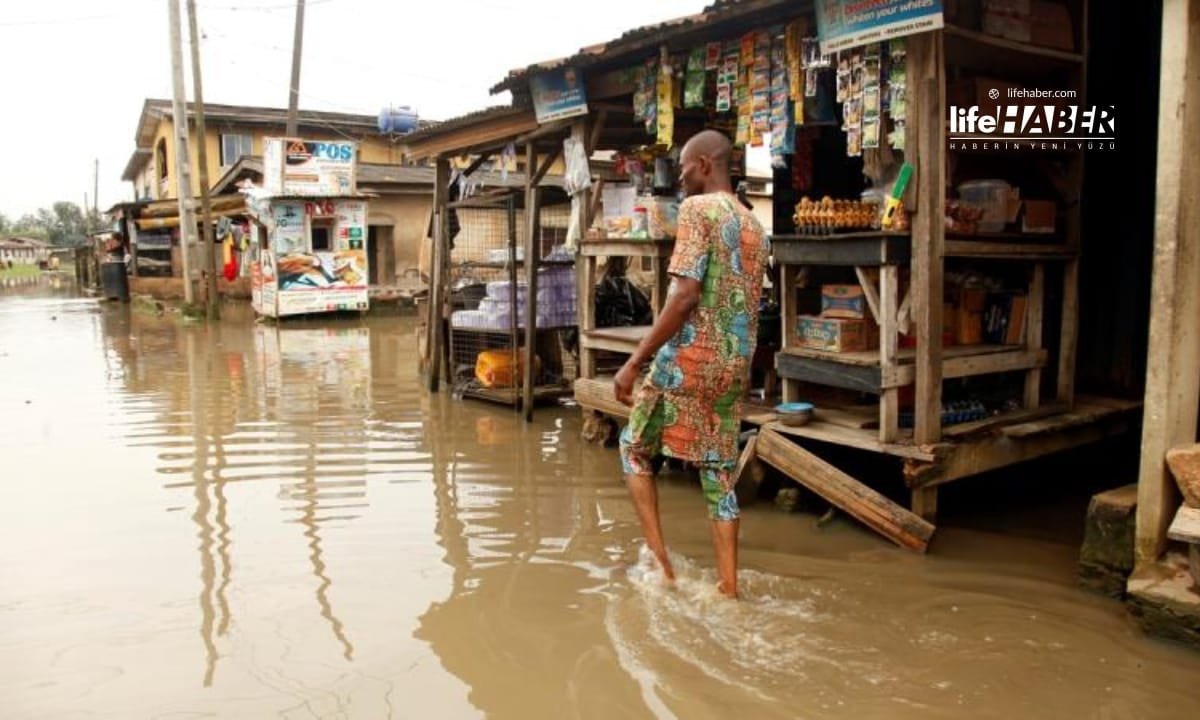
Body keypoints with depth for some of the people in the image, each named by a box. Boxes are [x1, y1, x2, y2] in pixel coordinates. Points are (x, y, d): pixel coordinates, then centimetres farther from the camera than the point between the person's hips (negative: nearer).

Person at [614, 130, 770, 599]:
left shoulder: (697, 209, -10)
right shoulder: (754, 226, 15)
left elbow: (685, 297, -20)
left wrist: (635, 362, -18)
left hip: (689, 360, -7)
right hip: (735, 368, 7)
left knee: (635, 449, 13)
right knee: (719, 475, 12)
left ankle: (660, 561, 9)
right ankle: (728, 587, 15)